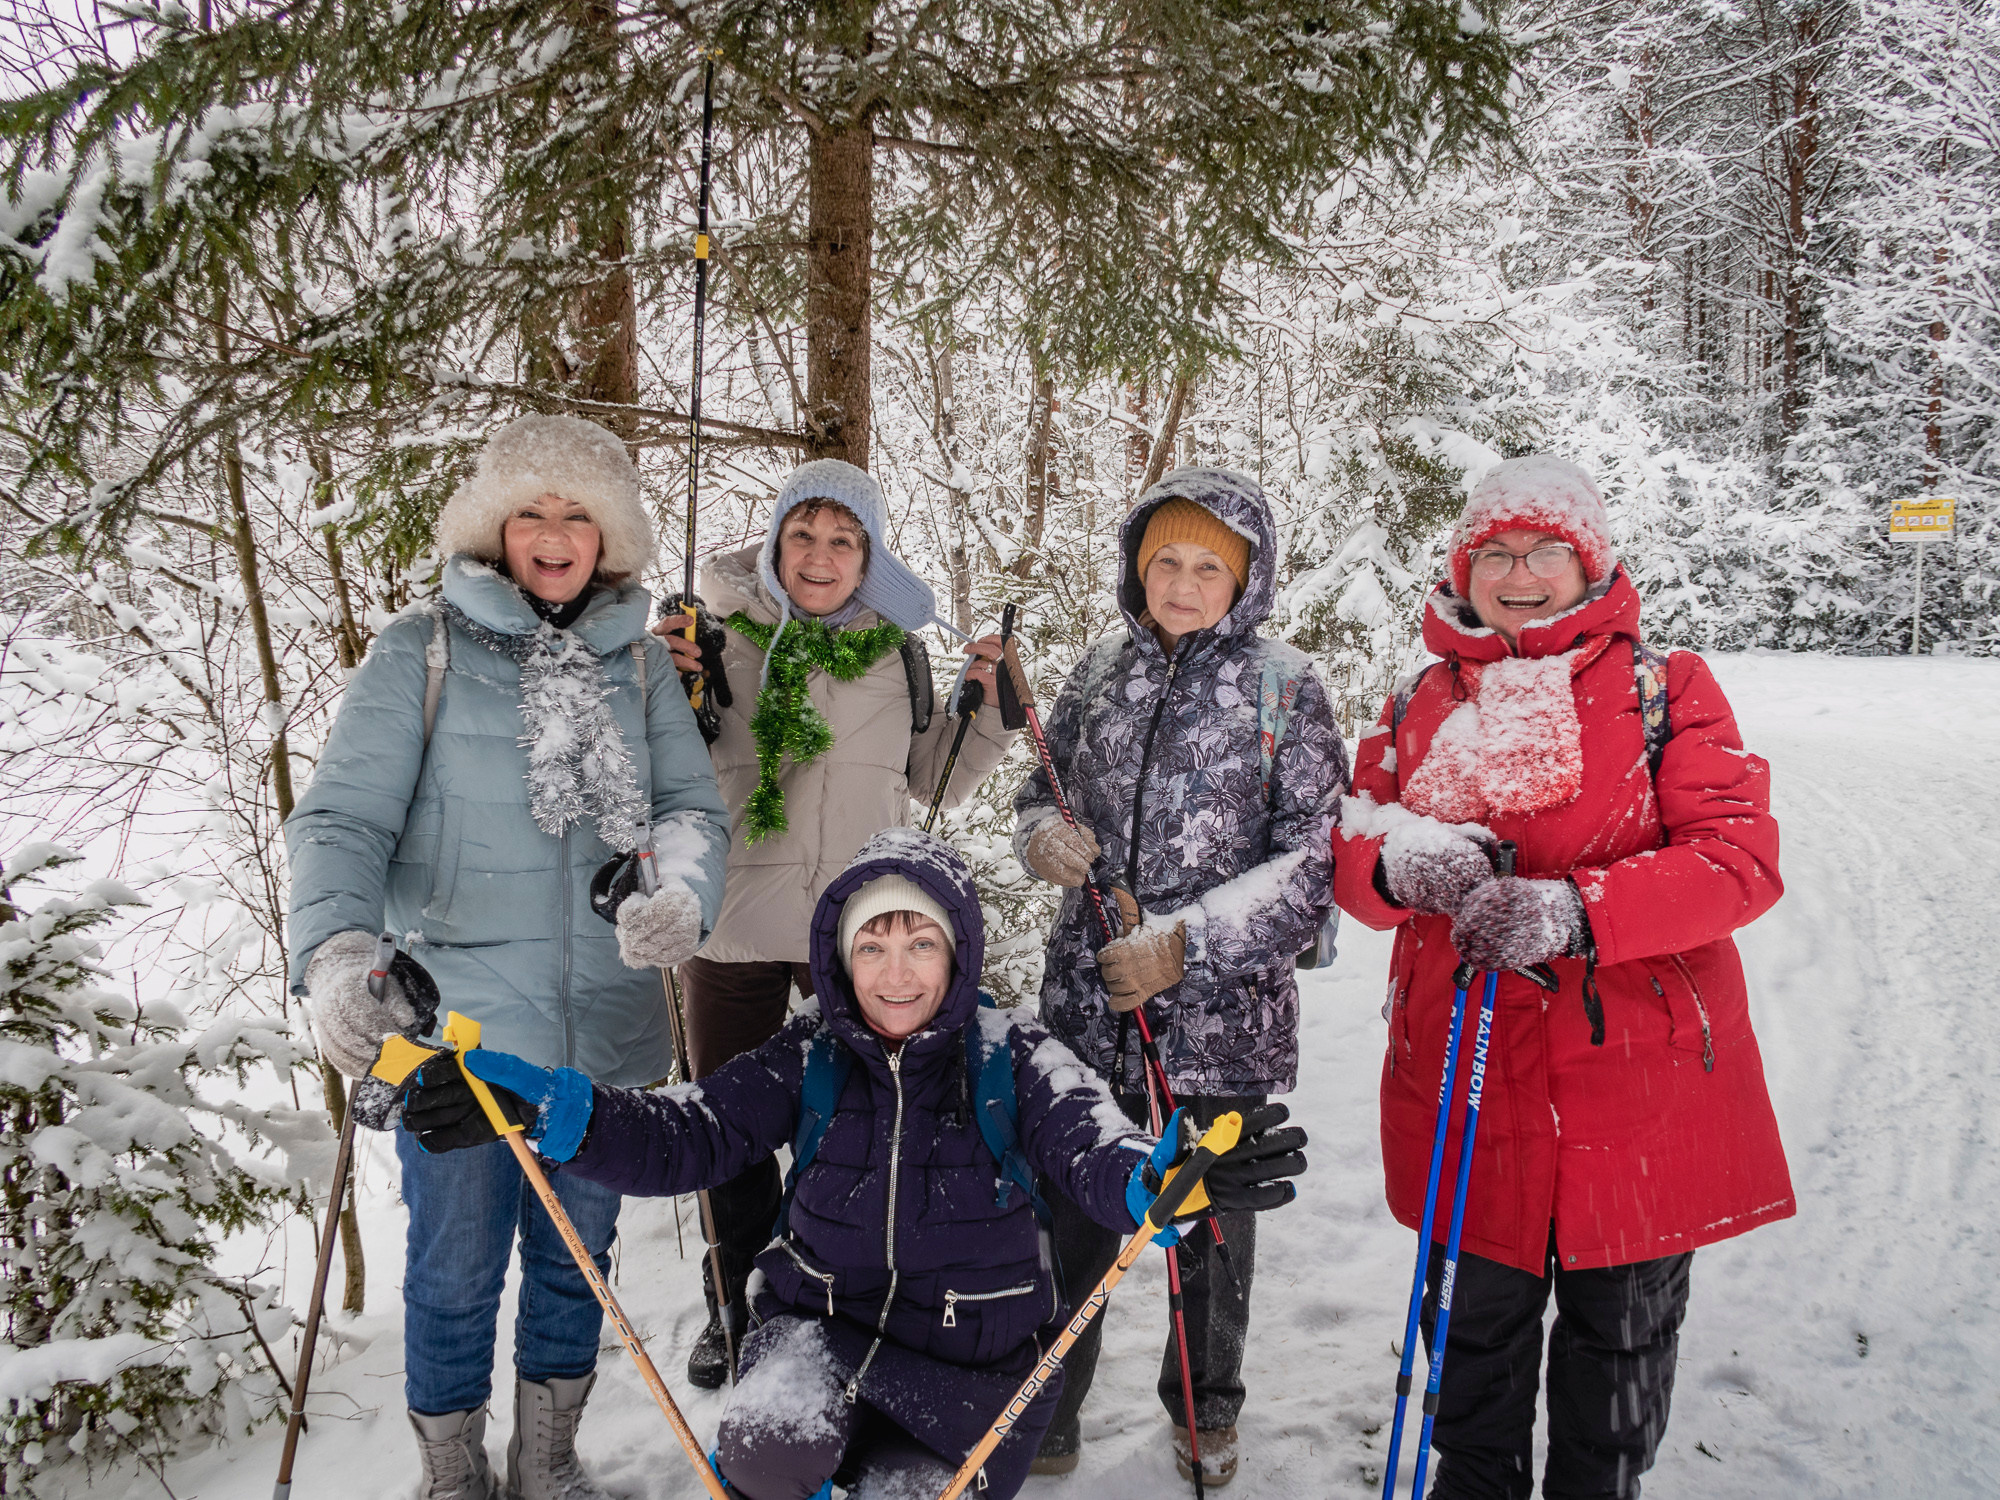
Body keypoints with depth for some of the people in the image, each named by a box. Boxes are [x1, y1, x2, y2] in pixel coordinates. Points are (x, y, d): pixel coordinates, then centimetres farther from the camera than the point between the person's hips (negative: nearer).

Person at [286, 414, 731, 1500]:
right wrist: (337, 955, -29)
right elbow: (343, 818, -11)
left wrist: (680, 892, -24)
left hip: (605, 1031, 3)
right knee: (456, 1270, 9)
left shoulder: (641, 664, 6)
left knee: (576, 1258, 17)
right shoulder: (422, 651, -3)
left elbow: (694, 805, -1)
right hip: (454, 1024, -3)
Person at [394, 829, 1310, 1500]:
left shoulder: (1012, 1060, -8)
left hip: (969, 1359, 0)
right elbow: (688, 1134, -12)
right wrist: (543, 1107, -30)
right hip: (823, 1325, 1)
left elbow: (1094, 1150, -24)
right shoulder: (811, 1061, -3)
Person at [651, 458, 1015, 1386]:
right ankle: (741, 1305, 33)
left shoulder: (896, 650, 3)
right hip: (732, 923, 0)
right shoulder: (721, 636, -2)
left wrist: (987, 712, -2)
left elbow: (936, 782, 13)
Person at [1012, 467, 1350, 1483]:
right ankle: (1044, 1419, 29)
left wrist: (1187, 943, -17)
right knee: (1070, 1221, 8)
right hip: (1088, 1003, 2)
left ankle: (1205, 1412, 38)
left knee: (1212, 1227, 14)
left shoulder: (1284, 686, -5)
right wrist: (1043, 833, -8)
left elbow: (1313, 860, -9)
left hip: (1223, 1017, -2)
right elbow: (1040, 795, 16)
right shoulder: (1101, 672, 6)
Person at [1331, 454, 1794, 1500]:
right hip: (1467, 1085, 2)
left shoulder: (1665, 688, -1)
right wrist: (1396, 864, -20)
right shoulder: (1422, 704, 8)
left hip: (1638, 1086, -2)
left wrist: (1573, 912, -27)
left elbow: (1741, 858, -12)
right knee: (1477, 1327, 17)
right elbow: (1348, 858, 5)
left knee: (1618, 1341, 15)